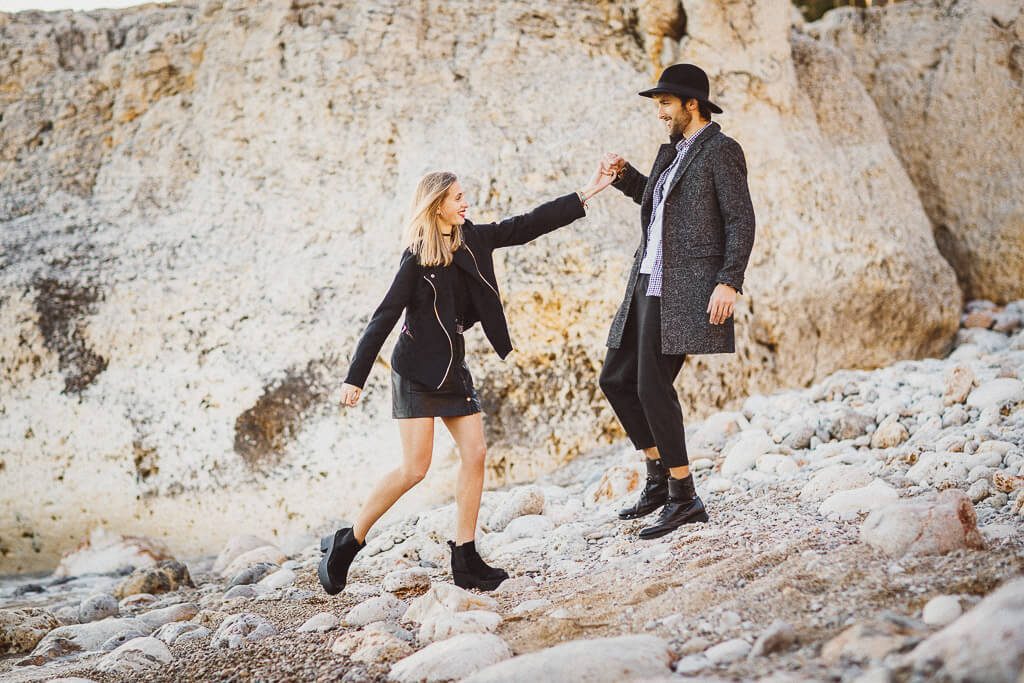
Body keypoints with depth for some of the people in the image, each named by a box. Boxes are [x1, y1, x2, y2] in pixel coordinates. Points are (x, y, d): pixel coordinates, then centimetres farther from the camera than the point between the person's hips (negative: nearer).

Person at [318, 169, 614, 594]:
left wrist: (585, 195, 7)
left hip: (452, 366, 7)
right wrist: (356, 377, -16)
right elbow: (385, 316, -14)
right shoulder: (417, 258, -13)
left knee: (475, 454, -1)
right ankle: (347, 543, 4)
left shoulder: (472, 240, 5)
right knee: (414, 469, -9)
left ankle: (465, 560, 4)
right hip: (417, 370, -7)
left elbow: (526, 226, 9)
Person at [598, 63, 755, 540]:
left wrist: (729, 282, -21)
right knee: (616, 378, 10)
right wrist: (623, 176, 17)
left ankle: (683, 498, -2)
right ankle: (660, 475, 22)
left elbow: (741, 220, -12)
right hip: (648, 284, 10)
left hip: (684, 289, -9)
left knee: (653, 385, -12)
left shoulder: (721, 151, -7)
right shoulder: (670, 152, 19)